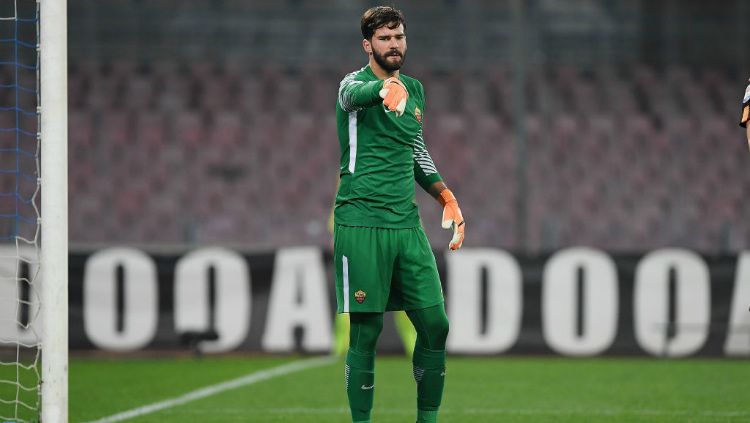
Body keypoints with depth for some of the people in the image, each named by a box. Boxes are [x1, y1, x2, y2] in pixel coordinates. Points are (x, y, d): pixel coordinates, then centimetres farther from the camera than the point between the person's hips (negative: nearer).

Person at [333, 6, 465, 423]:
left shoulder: (415, 90, 14)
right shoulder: (354, 83, -6)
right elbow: (354, 94, -33)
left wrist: (447, 197, 15)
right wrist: (386, 87, -55)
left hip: (407, 223, 6)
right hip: (361, 223, -6)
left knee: (435, 324, 2)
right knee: (366, 332, -4)